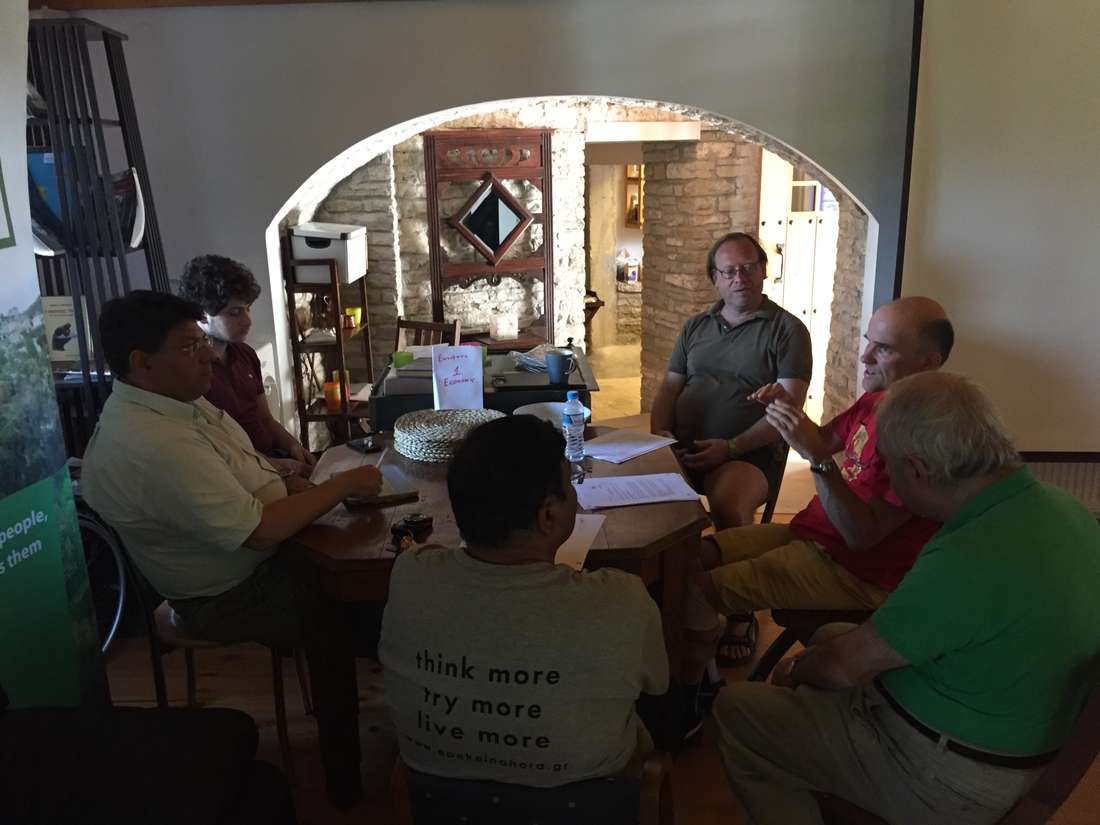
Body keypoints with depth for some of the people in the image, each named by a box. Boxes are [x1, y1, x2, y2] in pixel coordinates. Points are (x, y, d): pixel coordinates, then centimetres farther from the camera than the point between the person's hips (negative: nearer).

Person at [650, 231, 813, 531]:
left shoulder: (788, 330, 3)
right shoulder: (695, 327, 19)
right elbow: (670, 387, 18)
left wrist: (731, 447, -15)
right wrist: (660, 433, -1)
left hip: (749, 452, -4)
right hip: (682, 448, 4)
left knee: (726, 505, -35)